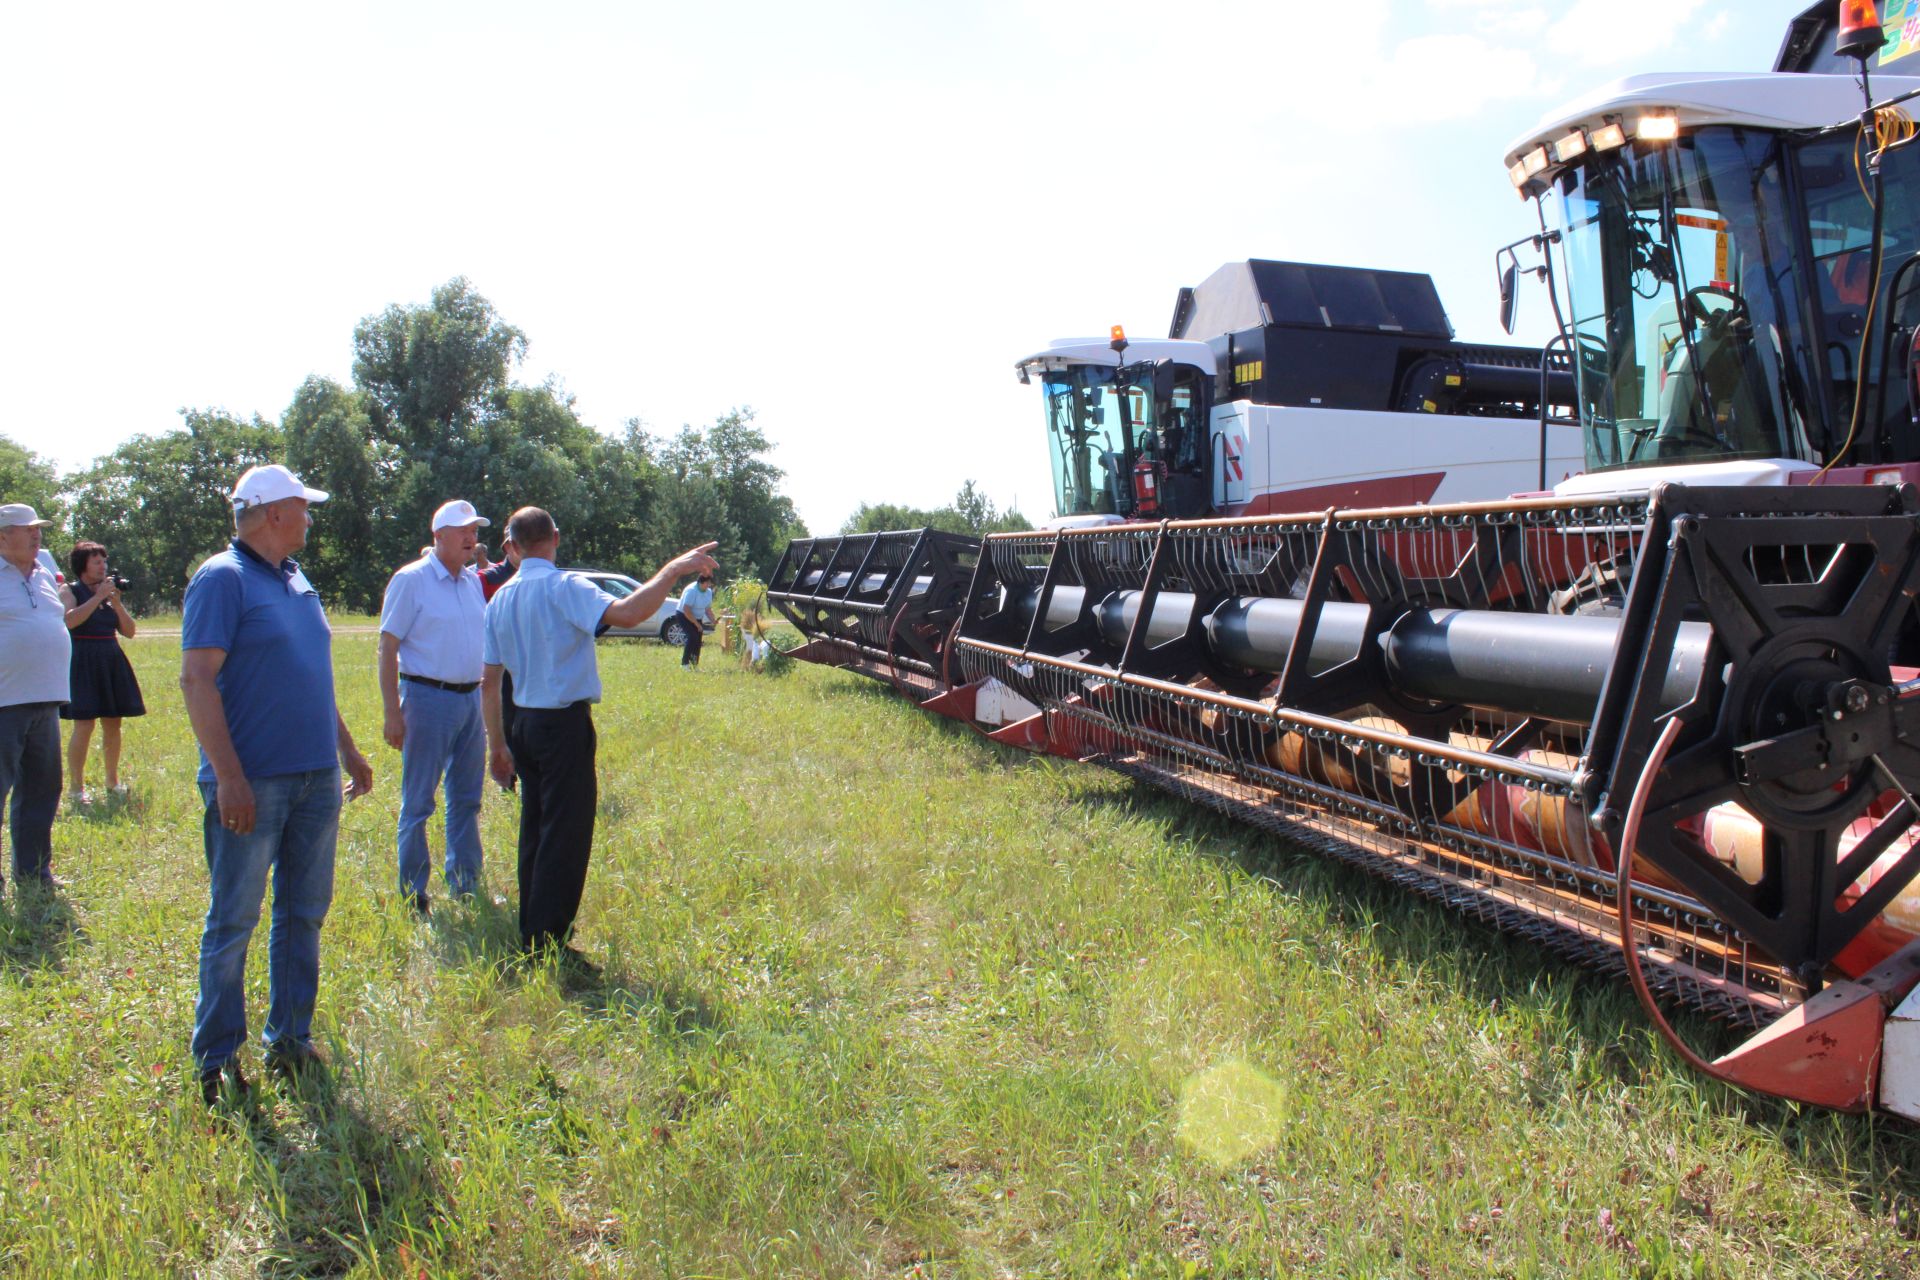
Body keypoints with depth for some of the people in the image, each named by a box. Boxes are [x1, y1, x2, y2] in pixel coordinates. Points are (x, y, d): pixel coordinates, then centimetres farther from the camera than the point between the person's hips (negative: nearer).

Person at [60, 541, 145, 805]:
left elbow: (129, 631, 8)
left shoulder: (109, 591, 14)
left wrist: (116, 603, -4)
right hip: (82, 662, -6)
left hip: (112, 663, 6)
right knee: (84, 724, -11)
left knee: (113, 724, 8)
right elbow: (69, 620, -21)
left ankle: (112, 781, 20)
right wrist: (98, 597, -18)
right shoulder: (70, 591, -1)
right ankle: (75, 787, -4)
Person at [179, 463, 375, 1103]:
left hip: (316, 779, 8)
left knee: (304, 915, 13)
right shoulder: (221, 579, -9)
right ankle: (216, 1060, 11)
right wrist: (229, 776, -22)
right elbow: (196, 679, -16)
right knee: (233, 922, 0)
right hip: (251, 784, -8)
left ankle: (290, 1039, 24)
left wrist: (348, 750, 22)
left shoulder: (297, 580, 15)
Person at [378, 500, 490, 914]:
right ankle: (413, 896, 10)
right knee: (418, 803, 1)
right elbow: (388, 647, -10)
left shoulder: (474, 581, 11)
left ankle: (466, 887, 23)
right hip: (428, 697, -6)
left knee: (467, 799, 13)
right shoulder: (411, 580, -7)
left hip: (471, 698, 7)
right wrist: (392, 712, -15)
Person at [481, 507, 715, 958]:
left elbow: (489, 681, 11)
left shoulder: (500, 599, 9)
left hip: (524, 724, 8)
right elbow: (625, 613, -31)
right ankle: (545, 943, 2)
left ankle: (532, 932, 26)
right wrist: (672, 570, -23)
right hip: (566, 724, -8)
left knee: (536, 829, 17)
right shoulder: (563, 587, -13)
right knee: (565, 835, -1)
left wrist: (497, 744, 17)